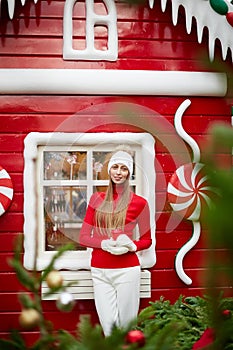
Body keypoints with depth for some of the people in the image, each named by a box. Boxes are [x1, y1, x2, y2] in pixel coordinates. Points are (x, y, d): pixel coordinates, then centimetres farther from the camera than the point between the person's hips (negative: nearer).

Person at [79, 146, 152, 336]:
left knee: (126, 326, 4)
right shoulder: (97, 199, 8)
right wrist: (105, 244, -13)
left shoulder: (139, 203, 1)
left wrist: (131, 246, -12)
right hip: (100, 271, 2)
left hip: (127, 270, -2)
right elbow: (84, 237, 6)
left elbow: (147, 240, 9)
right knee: (108, 326, 4)